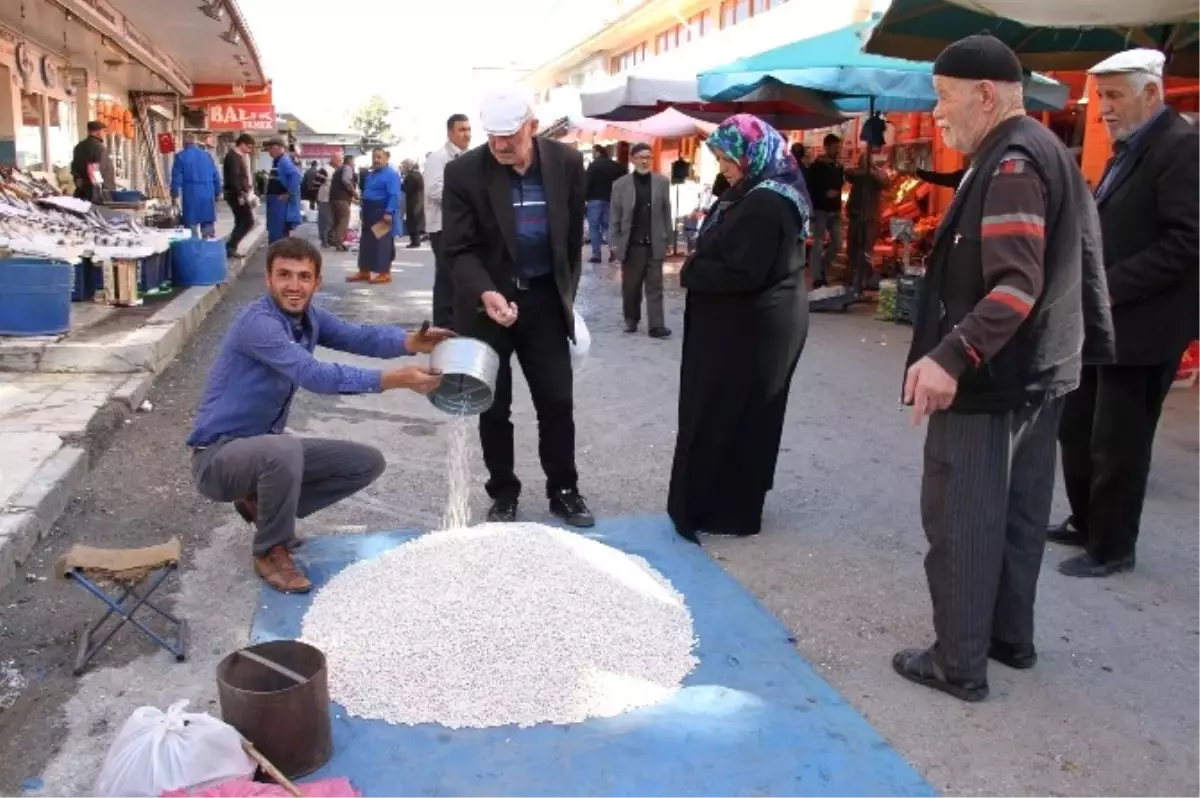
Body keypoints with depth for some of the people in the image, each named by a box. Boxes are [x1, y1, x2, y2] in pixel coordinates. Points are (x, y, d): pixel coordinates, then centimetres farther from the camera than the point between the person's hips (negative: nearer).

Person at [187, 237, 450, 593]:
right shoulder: (258, 323, -24)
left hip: (266, 449, 8)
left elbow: (358, 335, -16)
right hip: (219, 455, -8)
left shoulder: (308, 316, 2)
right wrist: (393, 379, -45)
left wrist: (411, 342, -36)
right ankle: (271, 551, -13)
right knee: (284, 449, -39)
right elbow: (315, 374, -37)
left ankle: (262, 503, 12)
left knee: (368, 462, 3)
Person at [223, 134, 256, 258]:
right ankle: (230, 246, -8)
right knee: (248, 221, -9)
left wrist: (244, 192, 18)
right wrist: (240, 195, -24)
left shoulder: (237, 156, 19)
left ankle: (231, 248, 14)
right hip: (236, 194, -11)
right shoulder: (233, 156, -14)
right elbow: (234, 177, -23)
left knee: (241, 222, 14)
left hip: (237, 194, 11)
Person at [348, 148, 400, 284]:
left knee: (383, 243, -5)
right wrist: (364, 210, 20)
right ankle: (364, 271, 20)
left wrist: (389, 212, -28)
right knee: (366, 242, 12)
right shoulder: (370, 174, 17)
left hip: (382, 213, -9)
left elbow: (394, 195, -21)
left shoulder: (391, 174, -13)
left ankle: (385, 273, 1)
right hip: (369, 213, 9)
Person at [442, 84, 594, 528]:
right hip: (487, 302, -2)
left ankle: (563, 490, 22)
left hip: (544, 299, 2)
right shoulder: (464, 172, -13)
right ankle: (503, 495, 23)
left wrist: (567, 293, 10)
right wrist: (486, 293, -30)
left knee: (557, 402, 6)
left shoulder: (567, 162, -5)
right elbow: (459, 248, -13)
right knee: (494, 408, 7)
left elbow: (573, 234, 7)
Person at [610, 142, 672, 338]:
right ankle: (631, 319, 26)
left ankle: (656, 325, -2)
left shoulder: (662, 182, 4)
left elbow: (666, 212, 6)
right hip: (631, 244, 0)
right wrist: (615, 242, -2)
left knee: (654, 286, -1)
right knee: (630, 286, 9)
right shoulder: (620, 184, 1)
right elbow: (616, 216, 1)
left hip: (654, 244, 0)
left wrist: (667, 239, 3)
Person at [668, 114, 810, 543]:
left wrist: (691, 272, -14)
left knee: (725, 416, 0)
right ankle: (731, 504, 31)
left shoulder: (766, 205, -22)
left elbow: (742, 274, -27)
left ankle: (726, 509, 13)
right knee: (745, 418, 17)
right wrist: (699, 266, -2)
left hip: (752, 330, -10)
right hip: (752, 325, 10)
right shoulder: (754, 194, 11)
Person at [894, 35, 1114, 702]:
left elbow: (1017, 285, -29)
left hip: (991, 377, -10)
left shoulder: (1011, 164, -19)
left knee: (961, 522, 0)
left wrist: (950, 356, -38)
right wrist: (1091, 346, 22)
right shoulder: (1052, 154, 13)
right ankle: (1010, 636, 33)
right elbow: (1083, 264, 17)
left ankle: (959, 665, 11)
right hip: (1041, 372, 10)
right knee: (1019, 511, 19)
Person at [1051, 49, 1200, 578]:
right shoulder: (1128, 149, 15)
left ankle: (1112, 547, 18)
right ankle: (1087, 523, 33)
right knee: (1075, 429, 17)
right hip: (1101, 320, 9)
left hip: (1139, 326, -9)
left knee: (1117, 444, 2)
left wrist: (1110, 288, -22)